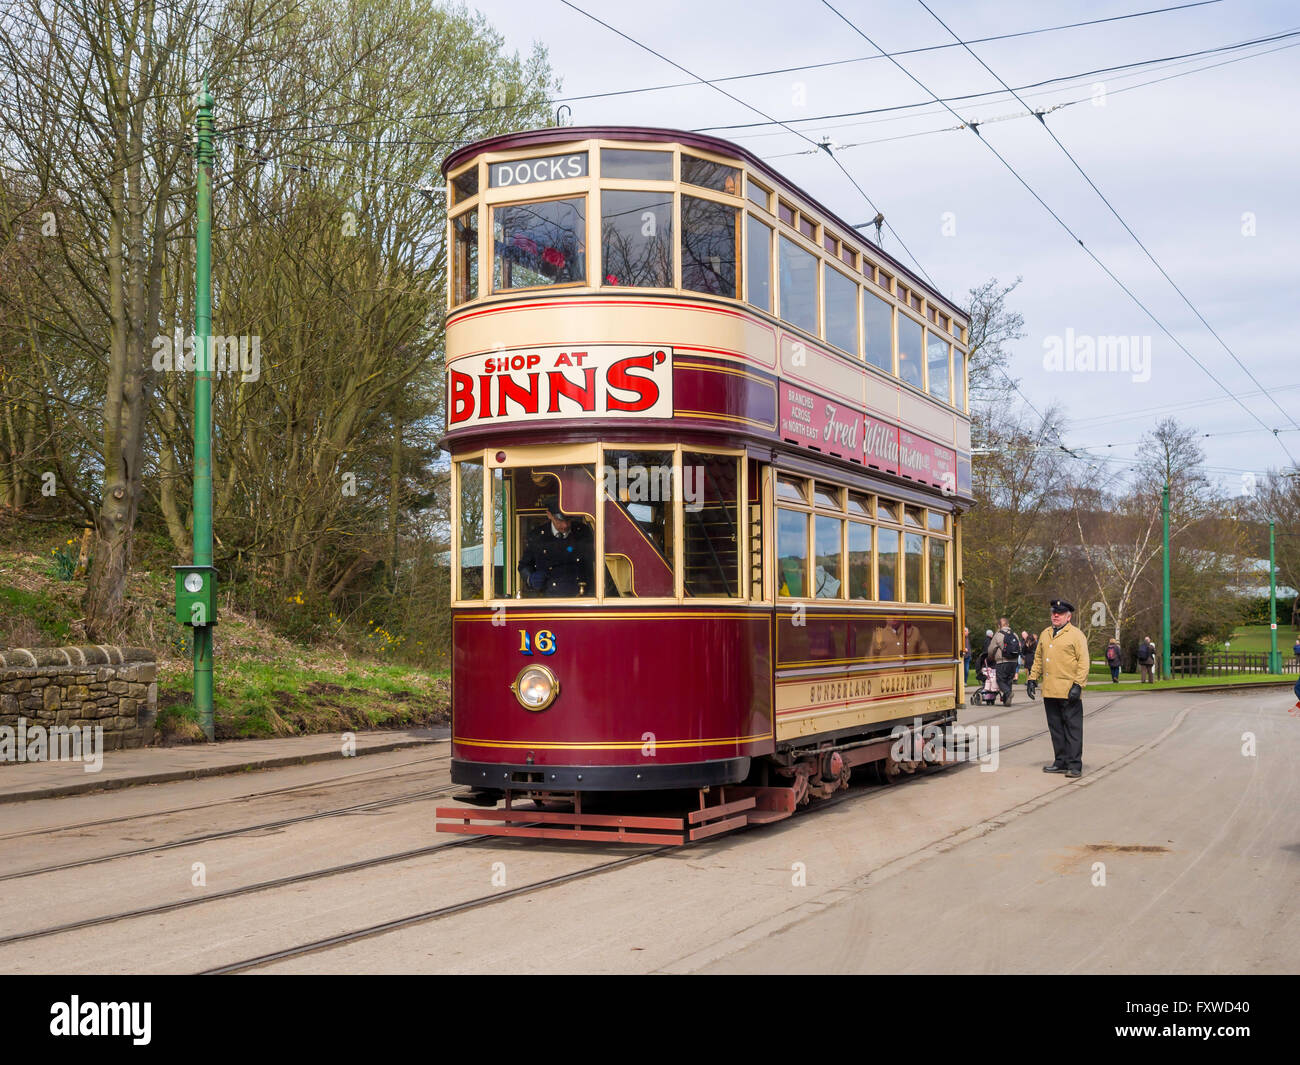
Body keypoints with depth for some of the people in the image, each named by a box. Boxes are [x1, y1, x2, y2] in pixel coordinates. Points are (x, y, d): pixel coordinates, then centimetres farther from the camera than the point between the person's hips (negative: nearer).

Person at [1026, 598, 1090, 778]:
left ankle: (1074, 765, 0)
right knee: (1055, 728, 11)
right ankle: (1060, 762, 19)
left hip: (1069, 692, -6)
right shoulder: (1045, 634, 16)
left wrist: (1078, 685, -15)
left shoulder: (1076, 635, -3)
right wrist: (1032, 679, 14)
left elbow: (1084, 662, -7)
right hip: (1049, 692, 6)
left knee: (1072, 728, -3)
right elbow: (1038, 658, 23)